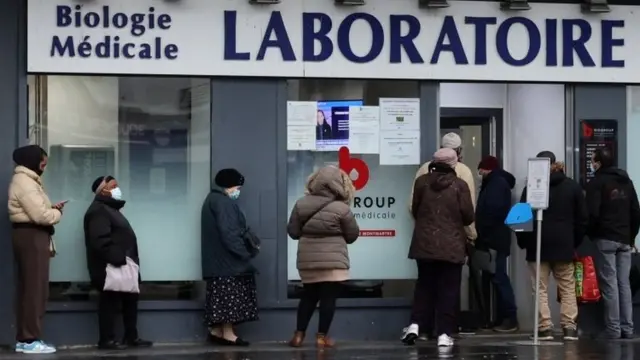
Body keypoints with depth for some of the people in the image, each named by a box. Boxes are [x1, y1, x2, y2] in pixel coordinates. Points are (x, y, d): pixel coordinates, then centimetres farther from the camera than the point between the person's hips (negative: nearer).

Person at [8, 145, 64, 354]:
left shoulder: (26, 180, 22)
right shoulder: (24, 182, -13)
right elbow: (40, 215, -20)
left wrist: (52, 209, 3)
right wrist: (57, 213, -3)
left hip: (31, 236, 11)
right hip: (31, 237, -11)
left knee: (28, 288, 11)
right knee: (35, 288, -11)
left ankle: (23, 339, 13)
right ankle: (31, 340, -11)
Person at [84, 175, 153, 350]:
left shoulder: (111, 208, 23)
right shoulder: (98, 210, -13)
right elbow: (100, 241, -24)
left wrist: (123, 260, 17)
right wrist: (118, 259, -26)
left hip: (121, 266, 11)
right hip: (109, 268, -11)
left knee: (130, 300, 12)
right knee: (110, 302, -7)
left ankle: (131, 337, 17)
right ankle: (107, 340, -4)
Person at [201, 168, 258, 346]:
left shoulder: (212, 200, 19)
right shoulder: (223, 202, -14)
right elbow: (229, 233, -21)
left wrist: (244, 249, 12)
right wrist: (245, 253, -18)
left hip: (217, 259, 10)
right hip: (227, 259, -10)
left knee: (221, 296, 10)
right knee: (229, 297, -9)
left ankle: (217, 331, 9)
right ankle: (228, 334, -9)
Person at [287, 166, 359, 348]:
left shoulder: (301, 204, -2)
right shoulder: (341, 209, -12)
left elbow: (293, 232, 5)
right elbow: (352, 235, -1)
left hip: (307, 260, 4)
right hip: (333, 261, -4)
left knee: (308, 296, 15)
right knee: (328, 298, 2)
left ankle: (299, 335, 11)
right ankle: (322, 337, 2)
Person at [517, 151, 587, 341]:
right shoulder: (572, 186, 6)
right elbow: (582, 218, 8)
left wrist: (523, 243, 8)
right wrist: (575, 242, 15)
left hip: (538, 246, -2)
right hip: (564, 245, 2)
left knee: (541, 289, 1)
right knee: (567, 288, 8)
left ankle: (545, 327, -4)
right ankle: (569, 327, 1)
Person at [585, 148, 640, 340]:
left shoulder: (596, 183, -6)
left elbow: (592, 213, -14)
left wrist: (589, 234, -1)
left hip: (605, 239, -6)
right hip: (624, 240, 6)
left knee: (609, 284, -5)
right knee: (624, 284, 7)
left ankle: (613, 329, -7)